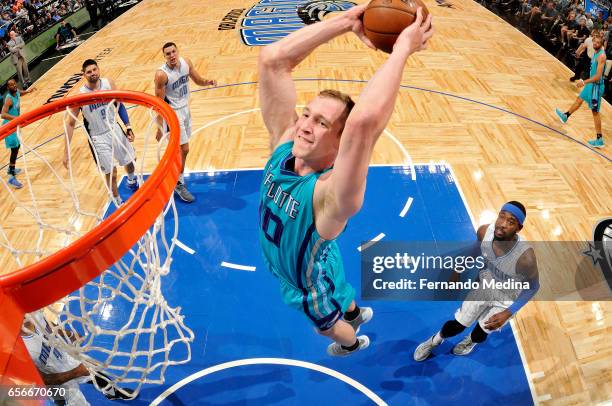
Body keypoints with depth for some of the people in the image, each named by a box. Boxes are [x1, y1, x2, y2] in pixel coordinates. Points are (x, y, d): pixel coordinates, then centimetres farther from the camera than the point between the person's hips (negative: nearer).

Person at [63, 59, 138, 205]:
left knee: (130, 159, 21)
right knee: (111, 173, 0)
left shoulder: (108, 83, -11)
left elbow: (119, 105, 4)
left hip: (115, 129, 4)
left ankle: (132, 181, 55)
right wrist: (66, 151, -17)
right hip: (98, 137, -4)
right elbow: (71, 123, -15)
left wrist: (128, 127, -1)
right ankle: (119, 204, 22)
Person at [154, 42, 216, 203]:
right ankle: (179, 184, 11)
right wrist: (160, 127, -19)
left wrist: (208, 82, -16)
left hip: (185, 108, 7)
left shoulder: (186, 62, -7)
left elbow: (198, 80, 8)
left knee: (179, 148, 17)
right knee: (184, 149, -5)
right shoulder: (162, 74, -24)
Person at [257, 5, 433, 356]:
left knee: (328, 324, 30)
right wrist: (348, 21, -35)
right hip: (285, 266, 5)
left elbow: (365, 120, -65)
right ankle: (355, 314, 70)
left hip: (311, 283, -5)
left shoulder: (332, 195, -43)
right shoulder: (284, 143, -25)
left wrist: (402, 48, -54)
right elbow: (273, 60, -33)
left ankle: (352, 343, 65)